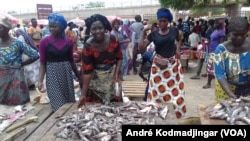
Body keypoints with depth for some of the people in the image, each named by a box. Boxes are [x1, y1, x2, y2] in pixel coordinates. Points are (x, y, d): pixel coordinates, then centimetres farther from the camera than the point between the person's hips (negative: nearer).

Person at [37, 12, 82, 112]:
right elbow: (42, 63, -3)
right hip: (52, 74, -3)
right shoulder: (44, 41, -6)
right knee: (59, 106, -2)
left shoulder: (69, 41, 2)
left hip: (67, 74, 3)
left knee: (70, 103, 9)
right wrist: (40, 80, -13)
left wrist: (79, 77, 16)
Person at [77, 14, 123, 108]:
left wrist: (116, 73, -13)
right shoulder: (88, 47, -19)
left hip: (112, 76, 2)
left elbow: (119, 58, 2)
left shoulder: (113, 39, -13)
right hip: (96, 79, -2)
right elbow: (87, 72, -16)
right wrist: (83, 94, -20)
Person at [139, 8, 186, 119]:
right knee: (158, 90, 5)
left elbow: (178, 40, 22)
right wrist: (144, 32, -10)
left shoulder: (174, 30, 0)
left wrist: (178, 49, 4)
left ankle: (175, 113, 26)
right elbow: (141, 48, -7)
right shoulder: (153, 34, -3)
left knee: (174, 90, 8)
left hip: (173, 64, 1)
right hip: (159, 65, -1)